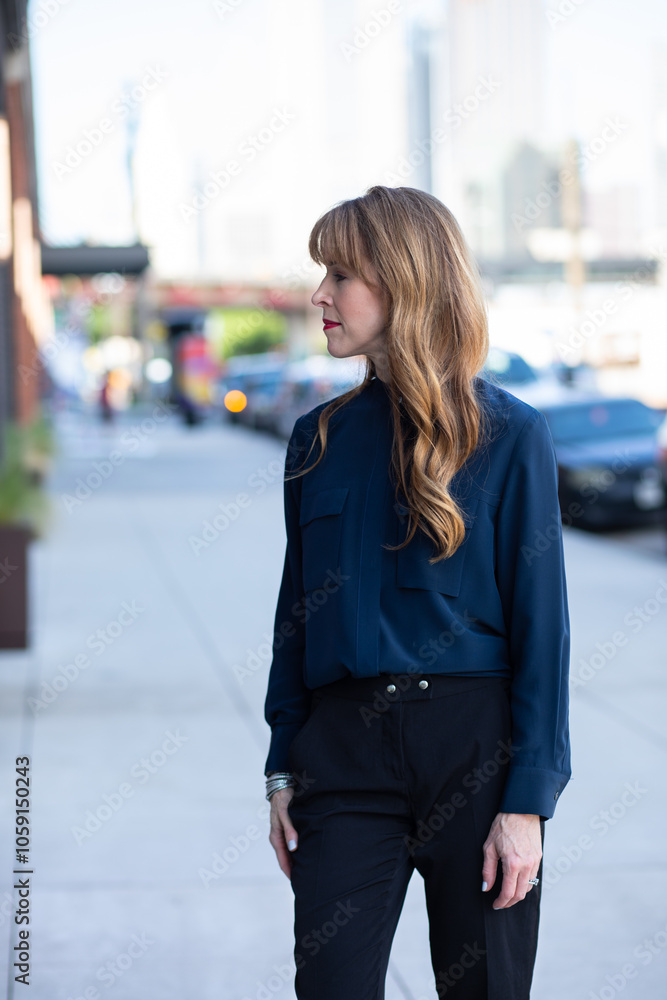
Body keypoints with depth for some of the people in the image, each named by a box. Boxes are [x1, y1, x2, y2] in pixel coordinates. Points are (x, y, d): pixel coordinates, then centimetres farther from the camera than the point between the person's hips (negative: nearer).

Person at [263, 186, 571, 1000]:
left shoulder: (509, 435, -3)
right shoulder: (320, 438, 9)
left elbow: (541, 621, -5)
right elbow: (296, 611, 13)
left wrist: (528, 800, -10)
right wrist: (283, 771, 8)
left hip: (474, 746, -3)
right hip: (346, 750, 3)